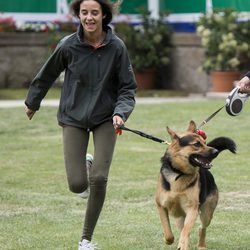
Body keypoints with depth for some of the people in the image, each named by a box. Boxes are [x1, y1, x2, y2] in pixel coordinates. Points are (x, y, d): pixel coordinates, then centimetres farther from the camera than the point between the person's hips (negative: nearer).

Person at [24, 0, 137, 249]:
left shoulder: (116, 47, -11)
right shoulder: (68, 46, -11)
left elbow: (128, 87, -4)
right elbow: (47, 75, 7)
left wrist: (121, 112, -21)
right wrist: (32, 102, 20)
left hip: (105, 118, 0)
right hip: (73, 118, 0)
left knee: (99, 179, -13)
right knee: (77, 185, -7)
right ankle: (82, 164, 32)